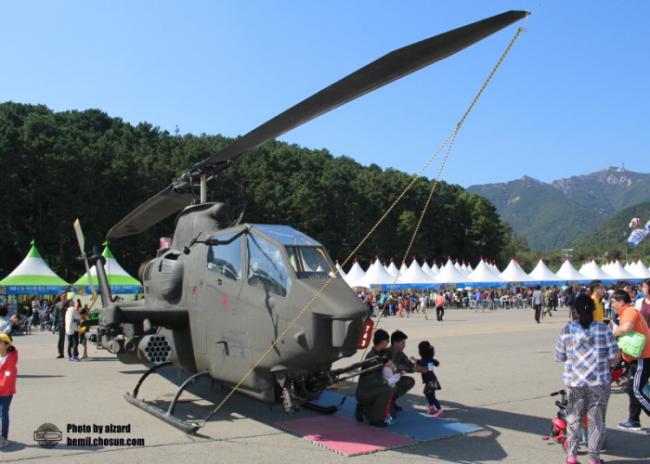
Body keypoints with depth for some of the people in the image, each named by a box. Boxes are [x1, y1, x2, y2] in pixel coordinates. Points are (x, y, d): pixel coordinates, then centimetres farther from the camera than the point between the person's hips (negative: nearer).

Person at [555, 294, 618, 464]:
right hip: (599, 381, 0)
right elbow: (614, 356, -5)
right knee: (597, 420, 12)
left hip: (575, 382, 1)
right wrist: (603, 365, 13)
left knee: (573, 418, 16)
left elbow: (559, 356, 2)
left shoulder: (567, 330, -5)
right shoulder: (603, 329, -6)